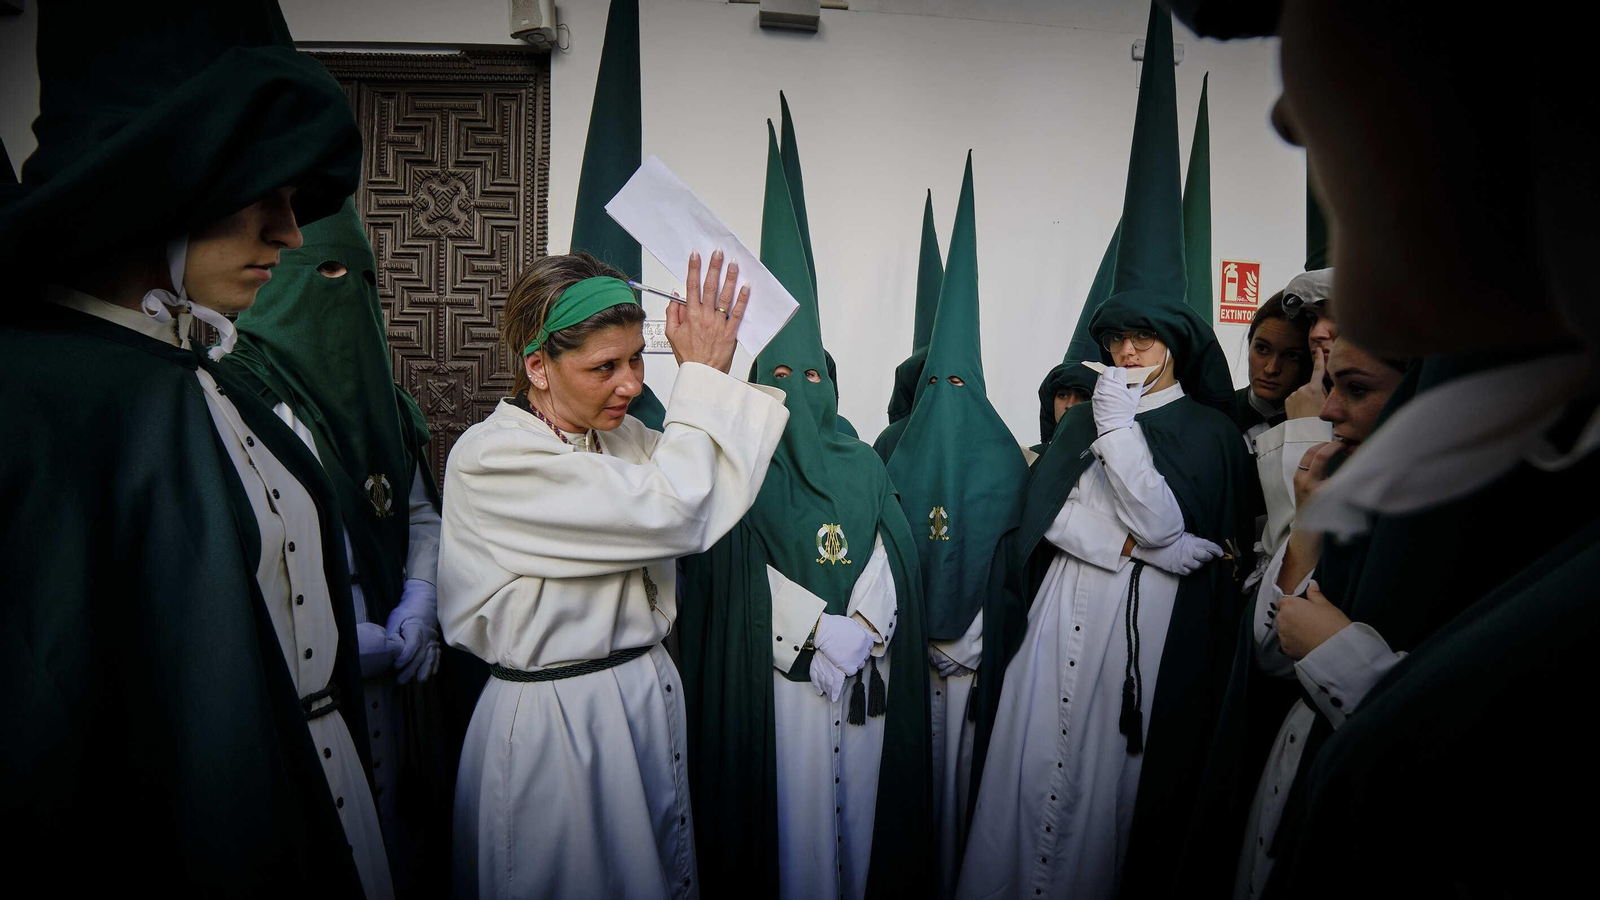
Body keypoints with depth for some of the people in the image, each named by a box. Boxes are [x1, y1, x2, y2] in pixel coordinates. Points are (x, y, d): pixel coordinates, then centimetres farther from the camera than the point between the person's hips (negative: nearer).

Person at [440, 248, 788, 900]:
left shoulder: (623, 434, 4)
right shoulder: (491, 459, -20)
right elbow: (671, 512, -26)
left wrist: (713, 374, -10)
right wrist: (700, 375, -16)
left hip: (649, 697, 7)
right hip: (553, 728, -7)